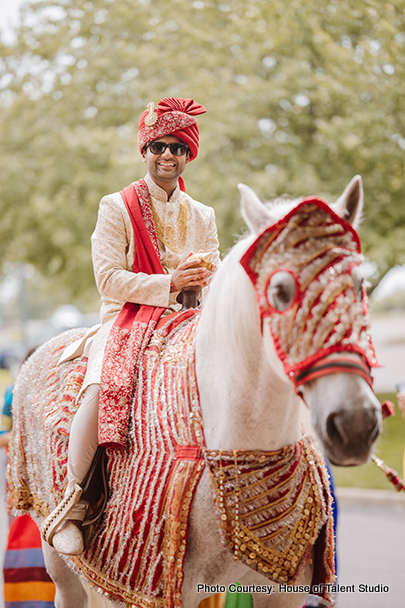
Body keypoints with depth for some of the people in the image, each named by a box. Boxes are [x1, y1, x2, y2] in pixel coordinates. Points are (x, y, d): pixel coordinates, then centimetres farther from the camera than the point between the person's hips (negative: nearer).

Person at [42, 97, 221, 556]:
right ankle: (71, 501, -23)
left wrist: (204, 283, -9)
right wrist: (168, 284, -17)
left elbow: (214, 281, 16)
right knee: (103, 388, -35)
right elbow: (109, 279, -6)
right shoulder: (117, 208, 4)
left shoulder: (203, 217, 18)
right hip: (126, 319, -4)